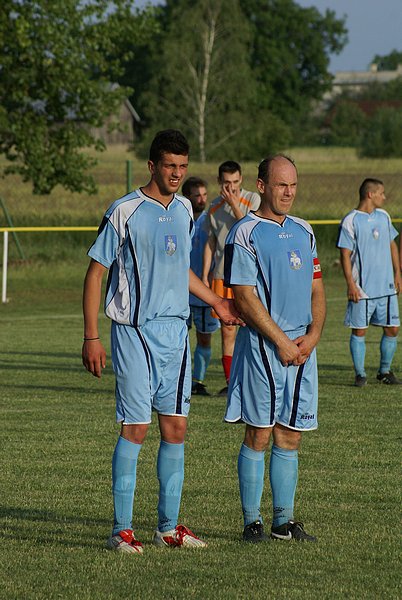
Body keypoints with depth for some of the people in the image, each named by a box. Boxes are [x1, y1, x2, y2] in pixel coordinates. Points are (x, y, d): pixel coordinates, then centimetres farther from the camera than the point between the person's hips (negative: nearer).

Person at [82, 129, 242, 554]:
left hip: (176, 331, 6)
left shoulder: (184, 209, 11)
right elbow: (95, 273, -6)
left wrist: (216, 302, 25)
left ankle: (168, 526, 15)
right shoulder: (125, 212, -9)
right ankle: (121, 530, 0)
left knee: (175, 428, 6)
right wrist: (91, 338, -10)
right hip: (135, 332, -6)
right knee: (135, 428, -7)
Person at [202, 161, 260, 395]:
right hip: (222, 275, 4)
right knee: (227, 329, 5)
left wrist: (234, 206, -15)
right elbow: (211, 242, 16)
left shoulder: (253, 199, -1)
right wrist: (205, 275, 12)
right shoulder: (215, 206, 12)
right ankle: (230, 382, 9)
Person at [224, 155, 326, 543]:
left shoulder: (303, 231, 15)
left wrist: (313, 334, 0)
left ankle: (284, 520, 14)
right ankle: (252, 522, 2)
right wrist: (281, 341, -13)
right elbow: (245, 297, -10)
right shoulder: (245, 234, -6)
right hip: (262, 346, -6)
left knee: (289, 438, 8)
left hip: (302, 348, 6)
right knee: (259, 435, -4)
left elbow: (316, 289, 16)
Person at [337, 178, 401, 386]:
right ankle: (360, 374, 8)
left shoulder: (383, 216, 11)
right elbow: (345, 254, -9)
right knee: (359, 331, -1)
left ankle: (385, 371, 18)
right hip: (362, 289, -6)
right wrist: (351, 285, -14)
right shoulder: (350, 221, -8)